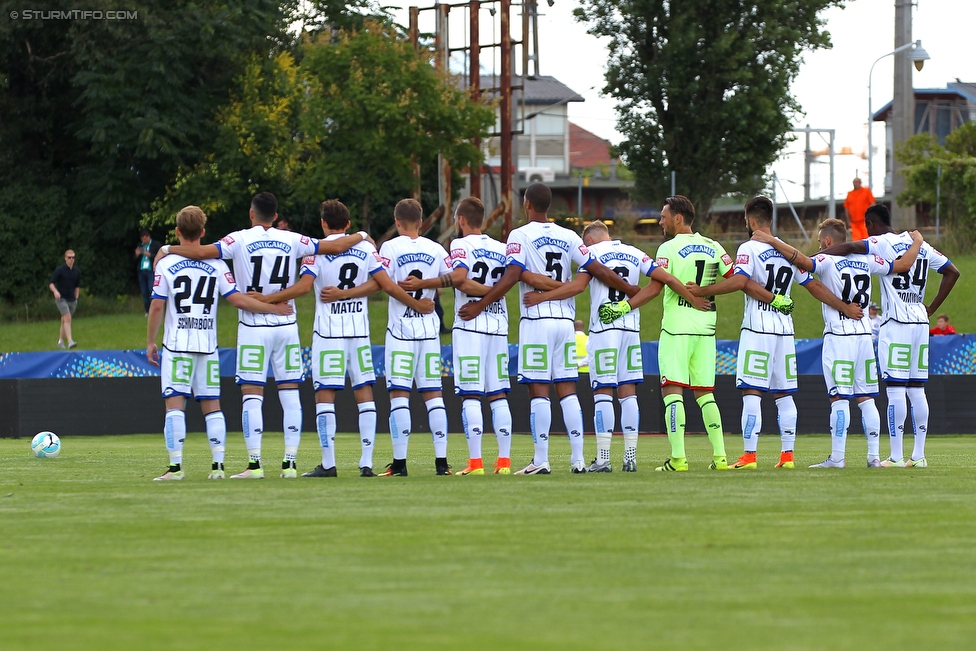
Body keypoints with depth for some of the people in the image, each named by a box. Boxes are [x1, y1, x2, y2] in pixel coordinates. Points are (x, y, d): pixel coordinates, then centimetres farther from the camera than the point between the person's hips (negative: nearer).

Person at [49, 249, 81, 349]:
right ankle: (70, 341, -29)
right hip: (61, 298, -5)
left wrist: (76, 297, 14)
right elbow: (51, 284, -12)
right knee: (67, 318, -20)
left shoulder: (77, 271, 7)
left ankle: (61, 341, 25)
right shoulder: (59, 270, -9)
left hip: (72, 300, 5)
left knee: (65, 321, 12)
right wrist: (55, 291, -30)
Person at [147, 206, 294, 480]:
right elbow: (237, 299, -3)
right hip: (208, 346, 3)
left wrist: (150, 342, 5)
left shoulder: (166, 265, -3)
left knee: (174, 404, -3)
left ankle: (175, 466, -9)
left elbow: (156, 306, -4)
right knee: (211, 406, 8)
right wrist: (273, 308, 5)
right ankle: (218, 464, 2)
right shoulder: (216, 265, 2)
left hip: (176, 345, -3)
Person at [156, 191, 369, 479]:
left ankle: (254, 463, -6)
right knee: (290, 393, 6)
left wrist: (168, 249, 1)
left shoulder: (240, 240, -6)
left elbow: (203, 252, -15)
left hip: (253, 328, -3)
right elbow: (333, 247, 7)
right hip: (286, 326, 3)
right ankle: (290, 463, 3)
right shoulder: (292, 240, 3)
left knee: (252, 395, -1)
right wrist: (361, 237, 25)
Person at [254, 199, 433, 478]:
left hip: (328, 332, -3)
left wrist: (266, 299, -10)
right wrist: (416, 304, 15)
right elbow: (387, 285, 3)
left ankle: (328, 464, -6)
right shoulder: (366, 248, 6)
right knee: (364, 394, 6)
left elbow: (304, 286, -15)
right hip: (360, 331, 3)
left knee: (325, 394, -1)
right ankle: (367, 462, 1)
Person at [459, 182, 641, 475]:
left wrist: (479, 306, -13)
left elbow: (512, 276, -15)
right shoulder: (568, 237, 8)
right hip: (565, 320, 4)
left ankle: (541, 460, -5)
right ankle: (577, 459, 2)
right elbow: (598, 270, 6)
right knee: (567, 389, 6)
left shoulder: (520, 236, -5)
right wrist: (633, 292, 16)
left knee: (539, 390, -3)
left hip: (536, 321, -4)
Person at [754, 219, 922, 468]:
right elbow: (903, 265, 16)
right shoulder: (867, 261, 9)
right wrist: (917, 243, 34)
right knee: (866, 399, 9)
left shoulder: (828, 261, -7)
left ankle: (837, 457, -8)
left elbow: (803, 261, -27)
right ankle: (874, 455, 7)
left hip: (838, 337, -6)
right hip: (864, 335, 6)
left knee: (839, 399, -7)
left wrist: (773, 241, -23)